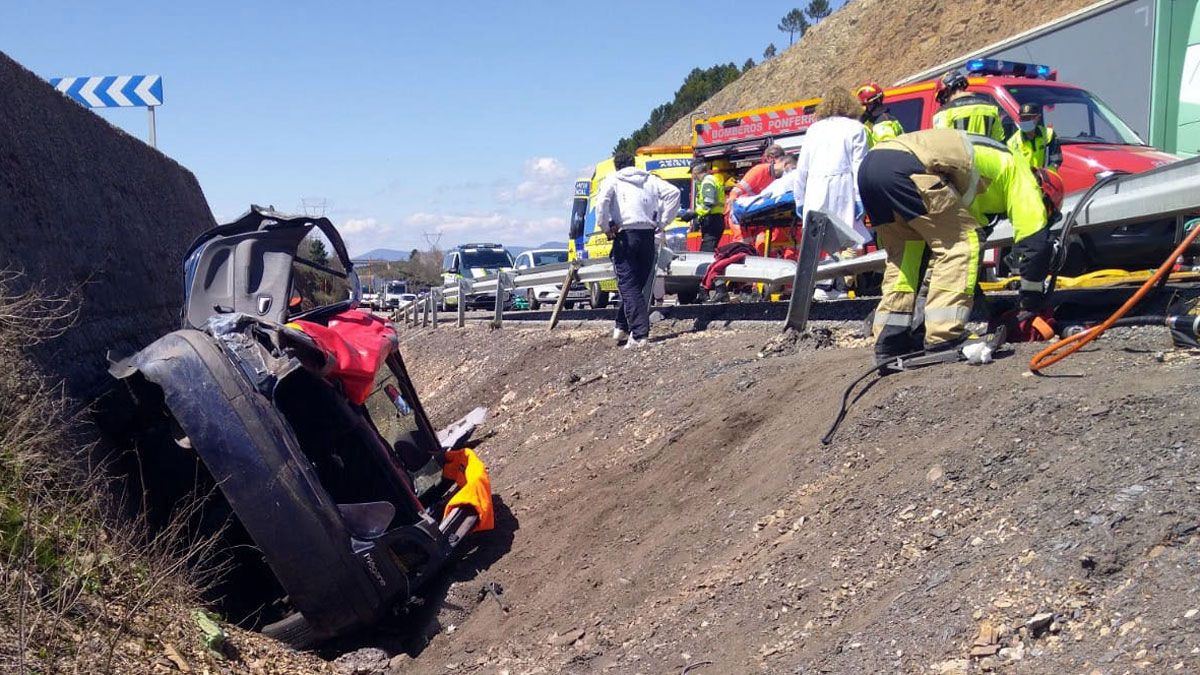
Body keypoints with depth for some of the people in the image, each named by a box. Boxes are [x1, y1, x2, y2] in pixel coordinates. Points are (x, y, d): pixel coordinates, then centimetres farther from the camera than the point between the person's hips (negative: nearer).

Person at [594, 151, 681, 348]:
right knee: (638, 285, 16)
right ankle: (622, 327, 20)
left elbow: (602, 201, -14)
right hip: (648, 235, 4)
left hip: (625, 235, -4)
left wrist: (606, 227, -5)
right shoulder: (649, 179, 17)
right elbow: (673, 192, 5)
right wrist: (662, 222, 6)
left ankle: (639, 334, -14)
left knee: (628, 286, -5)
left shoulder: (612, 179, 6)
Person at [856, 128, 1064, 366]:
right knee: (961, 244, -1)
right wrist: (1031, 304, 20)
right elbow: (1035, 242, 10)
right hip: (907, 167, -9)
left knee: (903, 255, 20)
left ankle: (890, 341, 15)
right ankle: (944, 338, -8)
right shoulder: (1019, 174, 17)